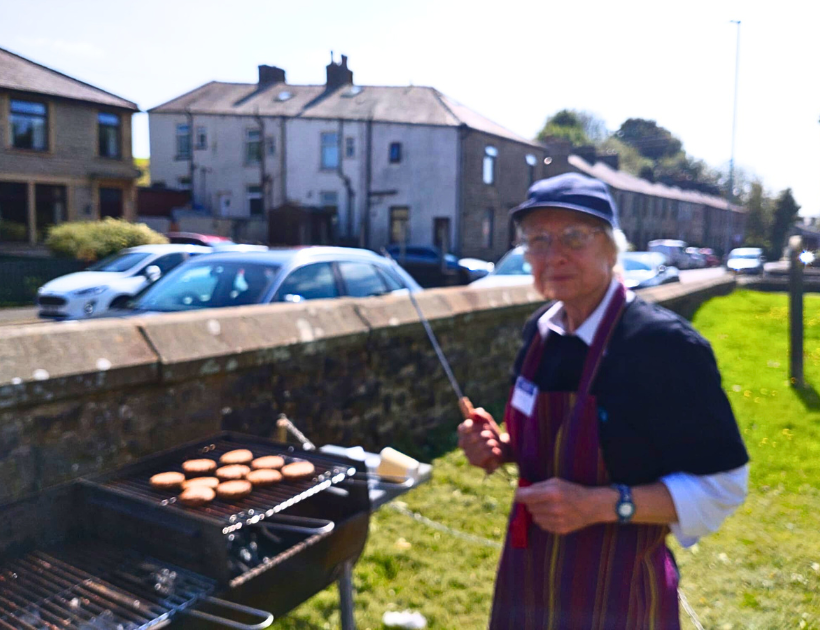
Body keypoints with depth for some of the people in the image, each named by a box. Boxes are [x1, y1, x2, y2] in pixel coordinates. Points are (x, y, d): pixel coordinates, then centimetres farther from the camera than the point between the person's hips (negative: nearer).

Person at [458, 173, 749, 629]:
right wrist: (502, 448, -6)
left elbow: (721, 487, -17)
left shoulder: (665, 344, -22)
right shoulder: (541, 330, -2)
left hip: (616, 593, -5)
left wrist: (602, 504, -27)